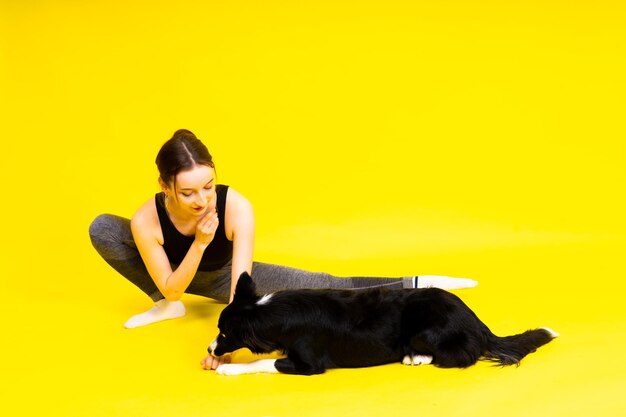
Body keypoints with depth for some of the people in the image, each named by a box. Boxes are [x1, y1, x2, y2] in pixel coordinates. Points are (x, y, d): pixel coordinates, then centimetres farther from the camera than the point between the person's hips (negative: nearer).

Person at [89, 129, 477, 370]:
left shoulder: (236, 207, -38)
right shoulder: (146, 221, -36)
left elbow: (240, 284, -40)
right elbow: (172, 288, -28)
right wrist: (199, 243, -43)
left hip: (223, 276, -1)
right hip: (176, 277, 1)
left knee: (324, 289, -13)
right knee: (103, 229, -23)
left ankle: (416, 286, 4)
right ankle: (166, 309, -5)